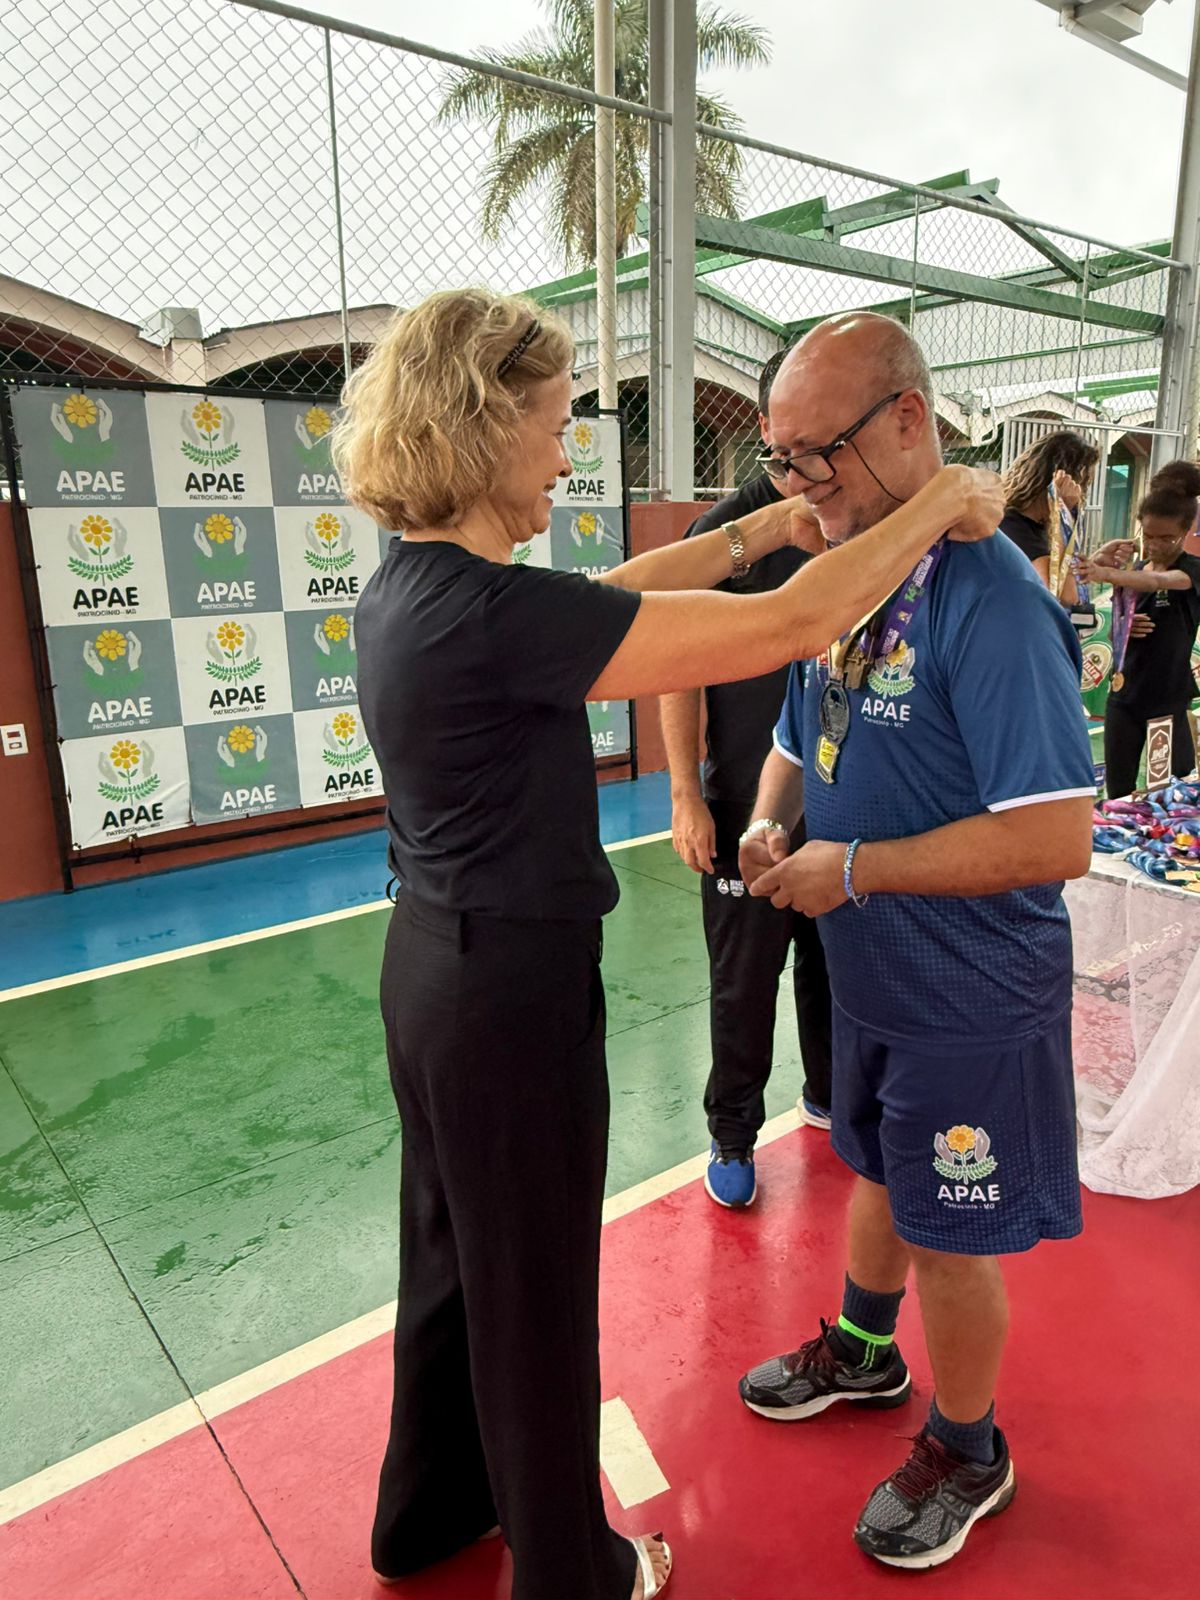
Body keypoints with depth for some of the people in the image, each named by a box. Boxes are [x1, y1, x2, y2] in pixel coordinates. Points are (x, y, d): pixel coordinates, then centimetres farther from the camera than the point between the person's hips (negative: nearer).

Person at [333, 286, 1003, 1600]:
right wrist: (942, 501, -11)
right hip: (513, 986, -9)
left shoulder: (405, 586, 2)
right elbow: (790, 628, -26)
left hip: (432, 961, 9)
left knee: (454, 1252, 26)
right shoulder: (492, 613, -26)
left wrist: (759, 528, 10)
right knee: (536, 1294, 13)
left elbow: (605, 596, 12)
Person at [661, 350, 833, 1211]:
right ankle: (734, 1134, 26)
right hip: (747, 801, -4)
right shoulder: (725, 529, -7)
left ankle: (830, 1095, 42)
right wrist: (687, 797, -11)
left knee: (834, 962, 18)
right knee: (744, 979, 7)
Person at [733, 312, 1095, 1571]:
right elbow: (800, 741, 14)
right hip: (869, 978, 7)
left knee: (950, 1234, 13)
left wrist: (851, 867, -25)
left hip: (969, 997, -7)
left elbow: (1055, 839, -30)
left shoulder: (988, 598, -25)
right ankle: (863, 1350, 53)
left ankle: (966, 1453, 40)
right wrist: (770, 824, -7)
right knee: (879, 1174, 27)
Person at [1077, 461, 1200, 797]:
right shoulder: (1132, 571, 6)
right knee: (1117, 794, 7)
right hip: (1124, 697, 4)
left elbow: (1161, 581, -32)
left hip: (1169, 701, -4)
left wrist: (1107, 574, -51)